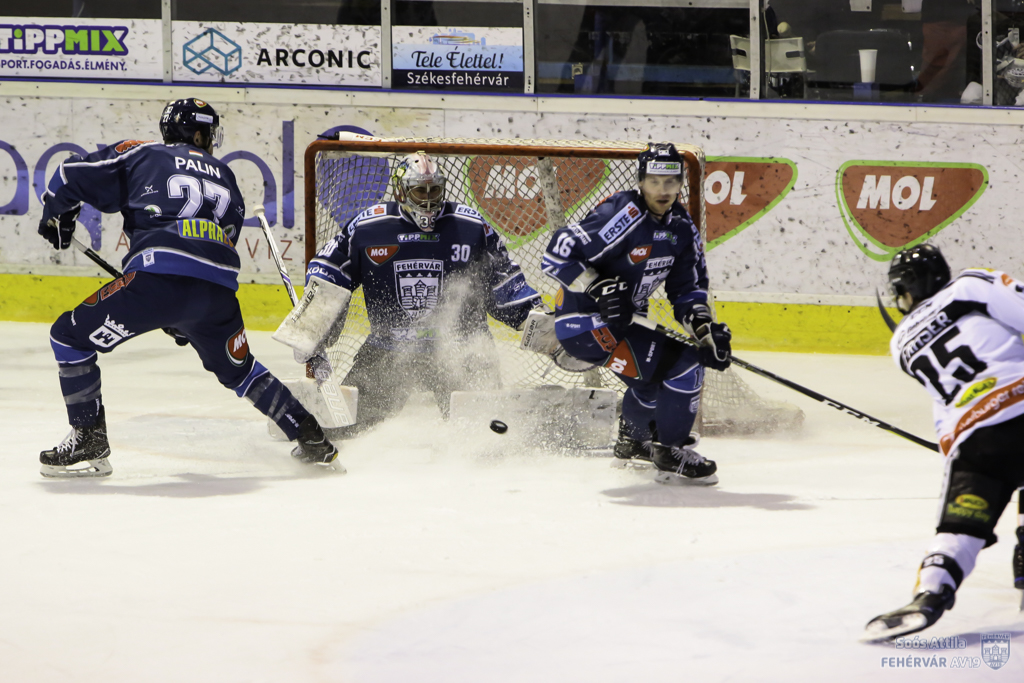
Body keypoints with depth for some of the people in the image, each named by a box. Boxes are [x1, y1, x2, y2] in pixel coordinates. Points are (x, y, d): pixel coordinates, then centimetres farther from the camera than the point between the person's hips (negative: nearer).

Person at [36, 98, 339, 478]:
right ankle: (311, 439, 28)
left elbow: (73, 176, 15)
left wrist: (56, 217, 37)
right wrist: (185, 319, 41)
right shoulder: (225, 179, 31)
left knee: (71, 337, 11)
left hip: (158, 276, -5)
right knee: (237, 369, 31)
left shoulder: (142, 155, 19)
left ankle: (89, 442, 3)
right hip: (220, 287, 5)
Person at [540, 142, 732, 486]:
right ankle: (670, 454, -8)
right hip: (583, 325, -10)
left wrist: (705, 327, -7)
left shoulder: (680, 226, 5)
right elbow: (558, 255, -24)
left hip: (621, 320, 10)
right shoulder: (622, 216, -22)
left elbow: (688, 289, 10)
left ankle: (633, 439, 49)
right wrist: (598, 287, -32)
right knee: (681, 364, -17)